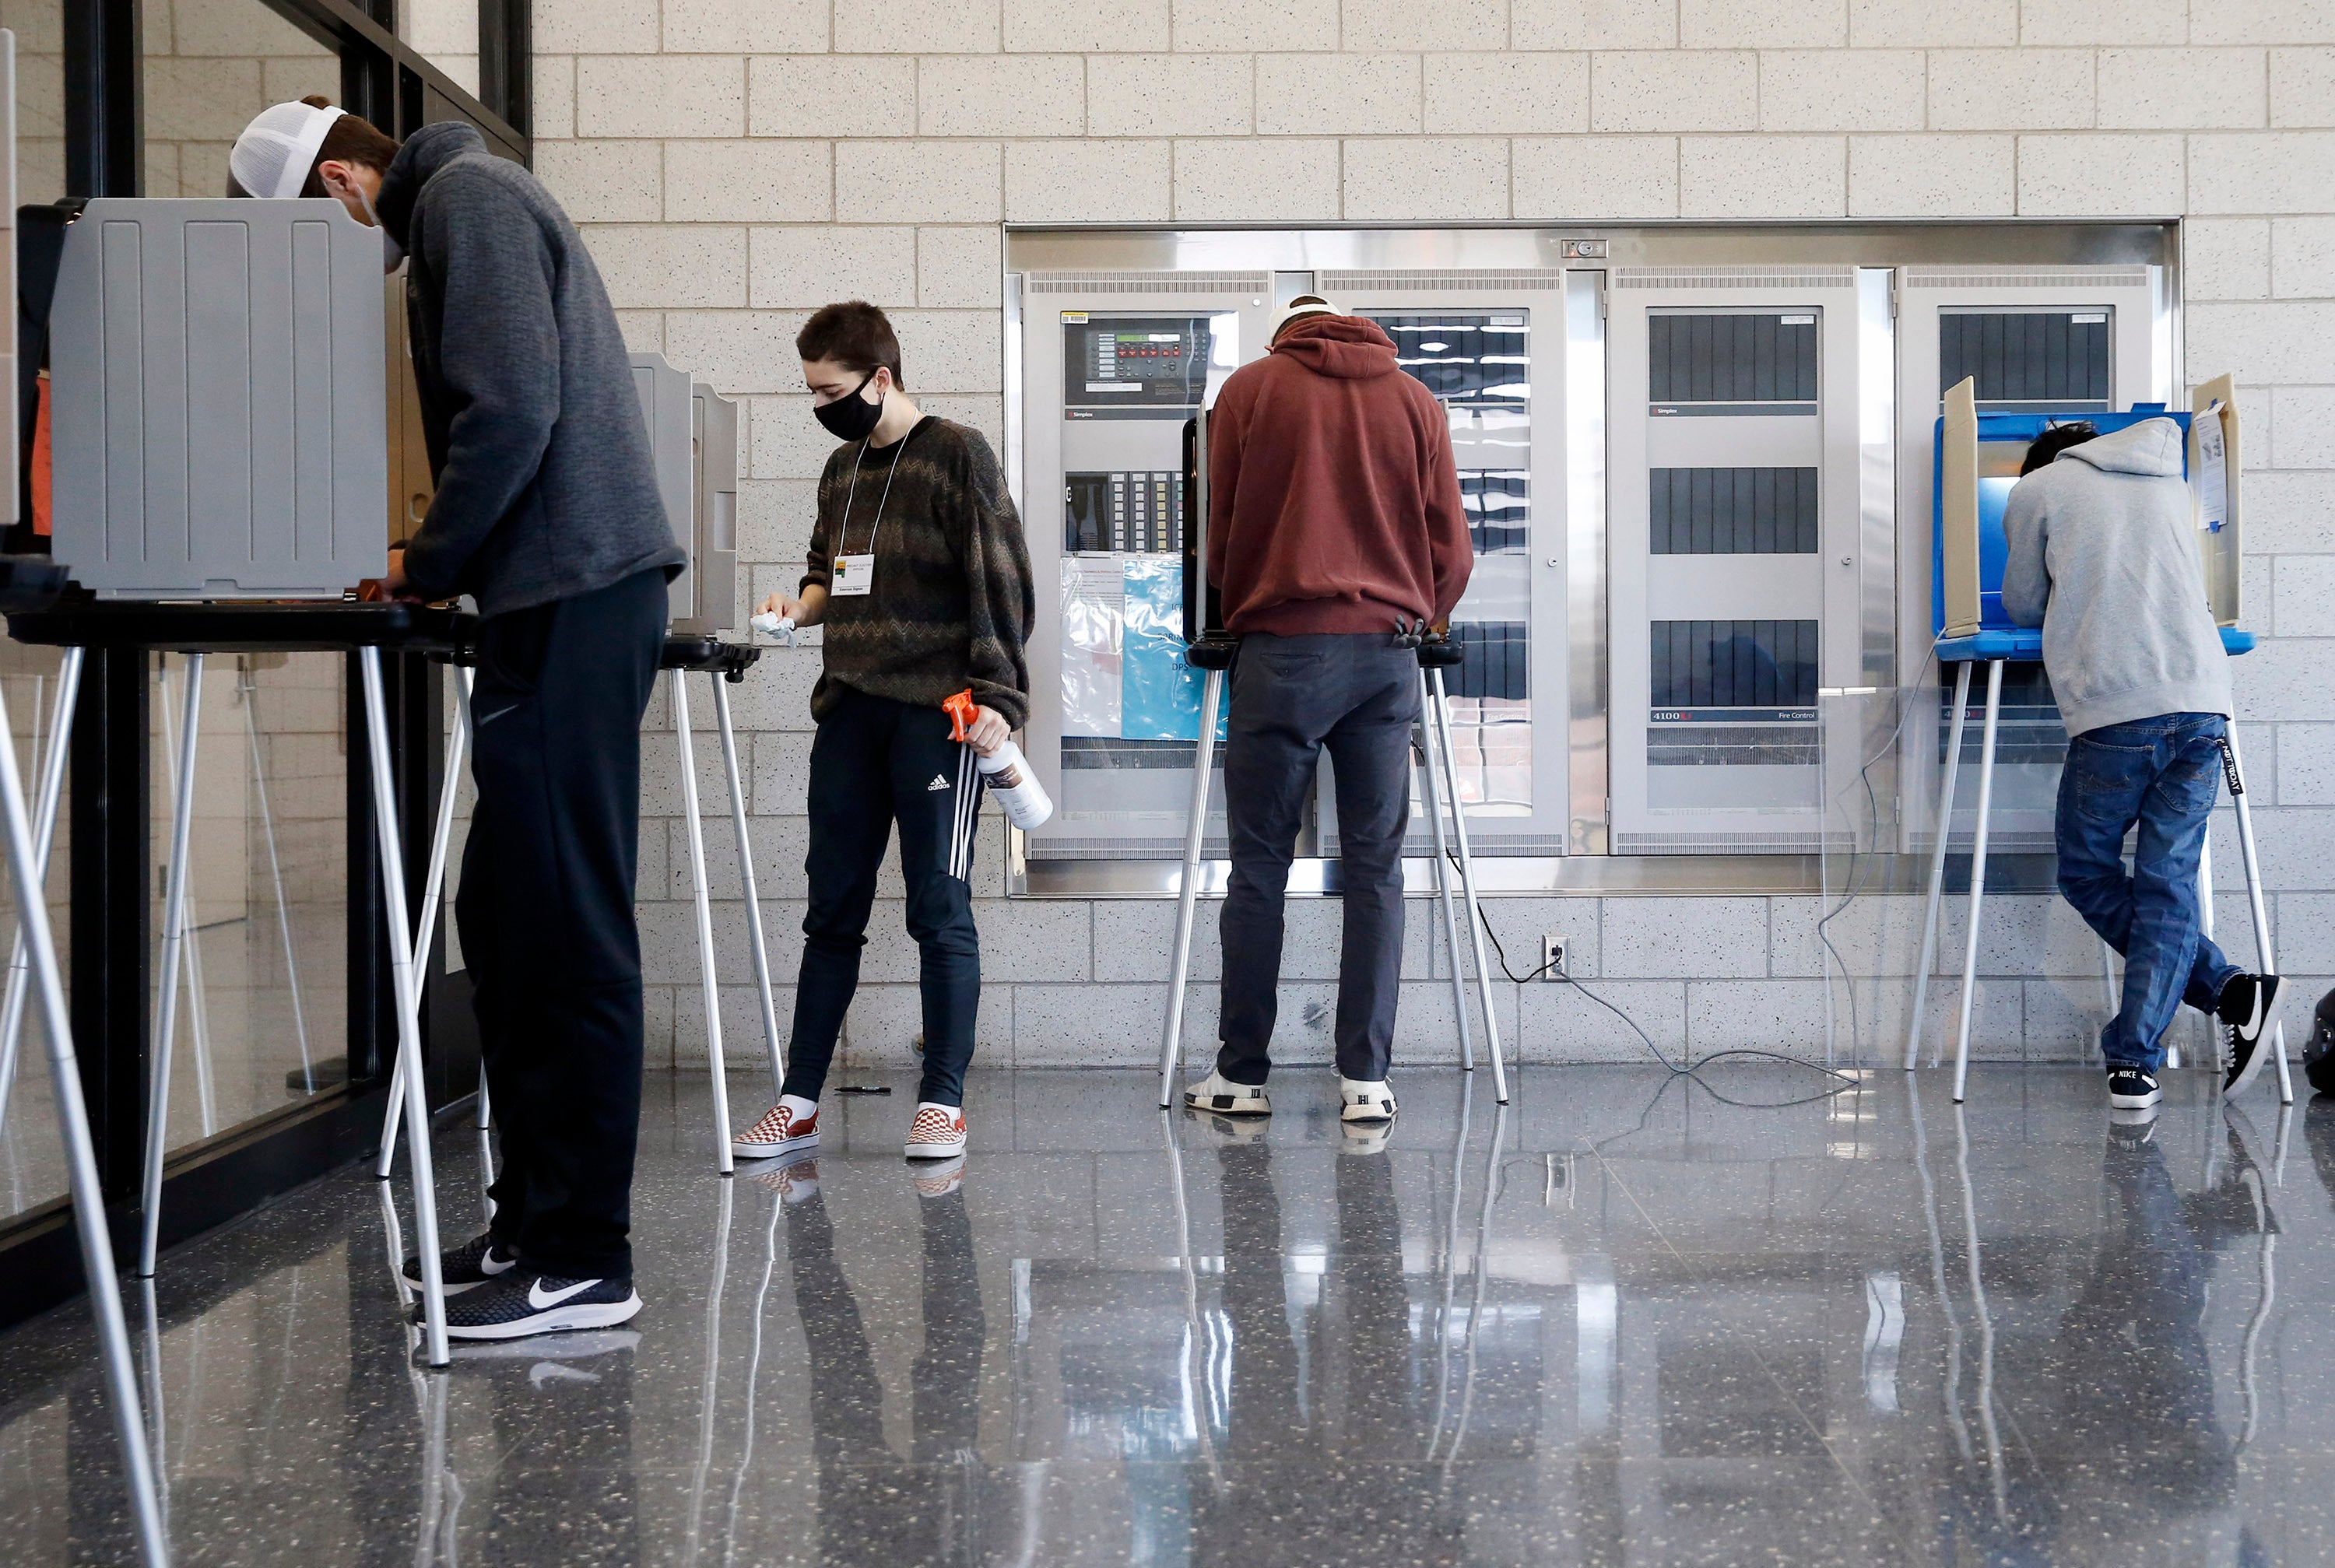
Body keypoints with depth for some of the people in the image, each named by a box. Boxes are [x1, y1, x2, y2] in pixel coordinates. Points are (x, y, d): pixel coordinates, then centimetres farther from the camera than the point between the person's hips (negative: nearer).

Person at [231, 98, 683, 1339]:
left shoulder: (465, 198, -5)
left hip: (573, 592, -10)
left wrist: (427, 569, -8)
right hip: (573, 592, 10)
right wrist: (439, 562, 13)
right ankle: (531, 1220, 20)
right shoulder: (462, 205, 26)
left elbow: (514, 412, -17)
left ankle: (581, 1260, -4)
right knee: (508, 912, 12)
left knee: (565, 924, -9)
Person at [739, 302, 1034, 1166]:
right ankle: (800, 1102, 12)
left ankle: (943, 1102, 5)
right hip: (850, 709, 7)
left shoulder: (957, 455, -3)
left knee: (940, 909, -3)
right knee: (833, 910, 8)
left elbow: (1000, 583, -9)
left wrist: (999, 697, -16)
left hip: (938, 712, -7)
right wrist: (802, 603, 7)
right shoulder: (842, 468, 17)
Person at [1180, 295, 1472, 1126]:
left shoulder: (1250, 388, 8)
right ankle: (1366, 1081, 3)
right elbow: (1453, 551, 10)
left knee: (1258, 869, 3)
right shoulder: (1415, 400, 13)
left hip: (1283, 649, -2)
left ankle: (1241, 1075, 7)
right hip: (1389, 652, 2)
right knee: (1376, 871, 3)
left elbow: (1222, 535, 9)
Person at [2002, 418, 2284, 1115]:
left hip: (2114, 708, -4)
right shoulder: (2167, 482, 24)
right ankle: (2135, 1063, -6)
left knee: (2087, 873, 11)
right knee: (2167, 884, 4)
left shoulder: (2036, 488, 11)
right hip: (2204, 702, 4)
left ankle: (2228, 987, -1)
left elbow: (2023, 606, 21)